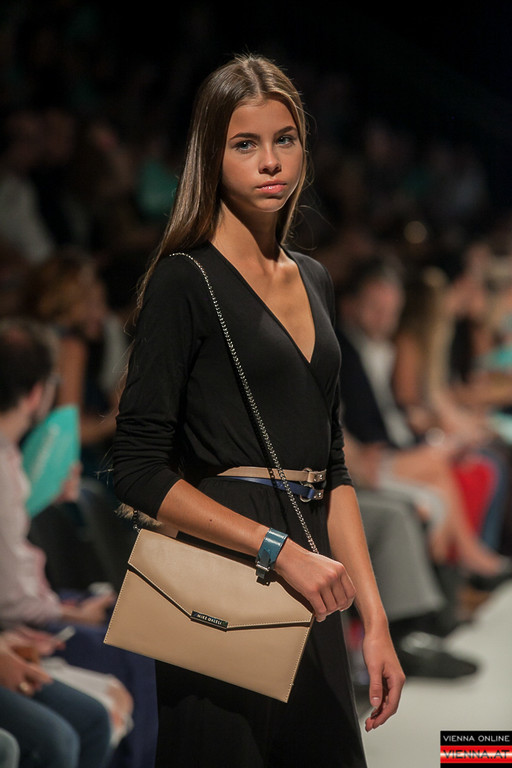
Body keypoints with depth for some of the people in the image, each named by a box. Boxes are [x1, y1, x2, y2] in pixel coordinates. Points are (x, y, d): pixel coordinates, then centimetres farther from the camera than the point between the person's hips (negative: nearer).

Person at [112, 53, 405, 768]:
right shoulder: (184, 280, -8)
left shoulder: (312, 280, 13)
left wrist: (374, 616, 8)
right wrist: (282, 551, -18)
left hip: (310, 606, 6)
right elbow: (139, 471, -13)